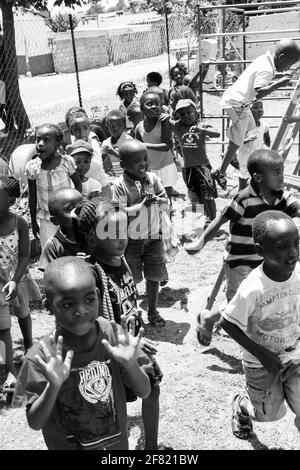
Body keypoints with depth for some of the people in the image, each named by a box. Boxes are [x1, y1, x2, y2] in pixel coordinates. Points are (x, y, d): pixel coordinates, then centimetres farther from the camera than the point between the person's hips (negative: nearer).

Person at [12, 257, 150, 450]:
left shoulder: (111, 333, -17)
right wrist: (53, 387, -32)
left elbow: (144, 392, -11)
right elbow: (35, 423, -16)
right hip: (67, 445, -2)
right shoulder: (42, 357, -22)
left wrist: (131, 364, -29)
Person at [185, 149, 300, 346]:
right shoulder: (244, 199, -21)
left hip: (265, 262, 6)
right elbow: (220, 221, -14)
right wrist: (200, 242, -10)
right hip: (241, 262, -6)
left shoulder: (282, 197, -3)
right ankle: (207, 318, 27)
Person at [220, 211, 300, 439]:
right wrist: (261, 354, -19)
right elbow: (228, 323, -19)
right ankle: (242, 403, 48)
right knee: (269, 414, 15)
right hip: (262, 361, -3)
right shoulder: (252, 289, -33)